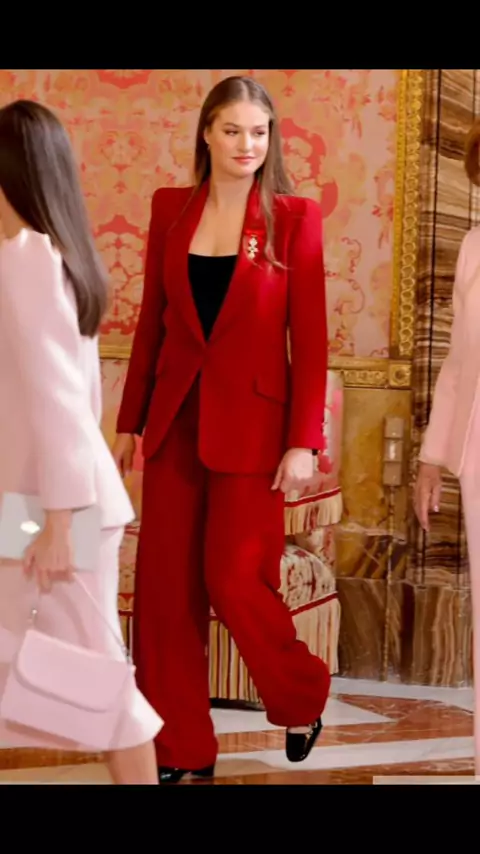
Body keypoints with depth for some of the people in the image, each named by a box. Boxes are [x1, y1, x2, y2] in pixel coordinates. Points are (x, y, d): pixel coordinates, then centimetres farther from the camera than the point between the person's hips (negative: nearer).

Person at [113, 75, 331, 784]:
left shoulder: (294, 218, -4)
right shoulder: (170, 209, 6)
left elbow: (310, 338, -5)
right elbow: (152, 322, 10)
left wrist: (303, 441, -11)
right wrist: (130, 421, 9)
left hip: (250, 426, -4)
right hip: (174, 423, 4)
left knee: (234, 581, -4)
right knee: (164, 589, 4)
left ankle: (303, 698, 25)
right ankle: (181, 750, 17)